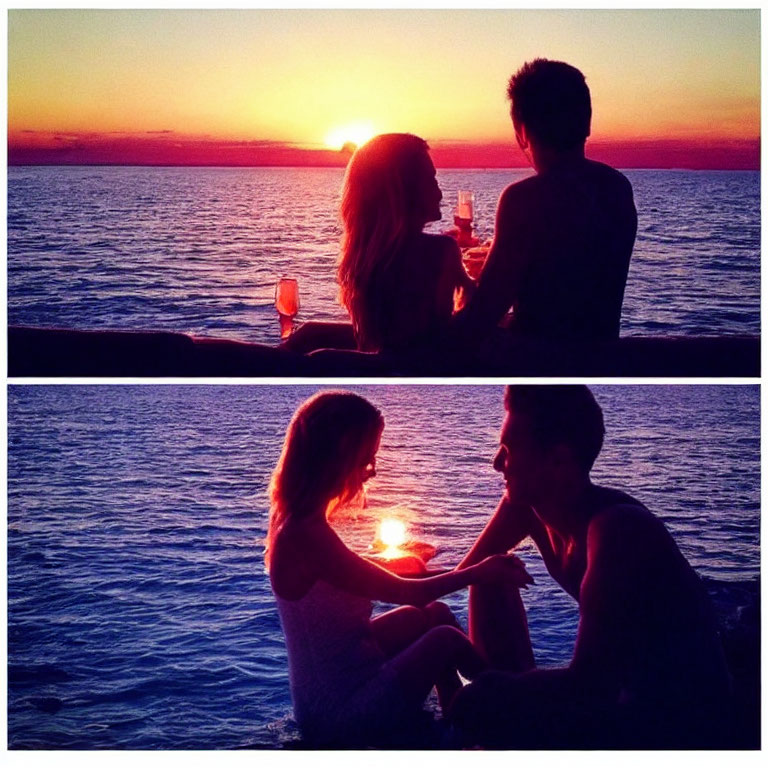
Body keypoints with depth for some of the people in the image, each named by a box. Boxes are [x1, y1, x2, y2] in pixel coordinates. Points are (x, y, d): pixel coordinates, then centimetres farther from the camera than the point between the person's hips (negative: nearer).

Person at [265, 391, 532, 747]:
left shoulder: (294, 520, 0)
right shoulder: (307, 534, -28)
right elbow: (406, 592, -19)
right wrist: (481, 572, -7)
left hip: (327, 691, 10)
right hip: (343, 714, -9)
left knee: (435, 614, 15)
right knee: (444, 638, -5)